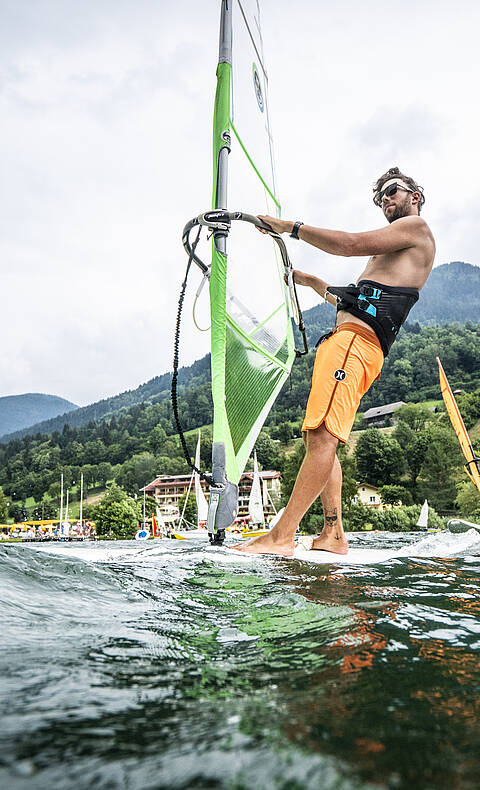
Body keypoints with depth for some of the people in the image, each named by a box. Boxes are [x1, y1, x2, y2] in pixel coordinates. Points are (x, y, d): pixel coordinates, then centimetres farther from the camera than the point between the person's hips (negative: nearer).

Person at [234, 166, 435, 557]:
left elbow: (352, 244, -6)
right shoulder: (392, 252, 37)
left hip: (357, 339, -11)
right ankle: (333, 535, 2)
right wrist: (307, 279, 41)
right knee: (316, 437, 3)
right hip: (344, 338, 11)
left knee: (323, 435, -22)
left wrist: (293, 227, 1)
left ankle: (281, 536, -29)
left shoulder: (417, 226, 8)